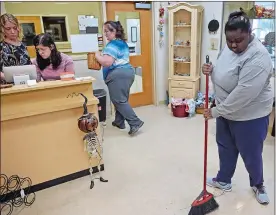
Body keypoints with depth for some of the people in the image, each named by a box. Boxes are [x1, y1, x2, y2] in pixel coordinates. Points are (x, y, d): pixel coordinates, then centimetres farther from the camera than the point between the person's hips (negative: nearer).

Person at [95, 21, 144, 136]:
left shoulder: (112, 45, -15)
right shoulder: (123, 43, 16)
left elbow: (107, 62, -24)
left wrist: (97, 56, -7)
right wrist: (103, 56, 21)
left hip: (117, 75, -10)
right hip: (128, 71, 10)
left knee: (119, 100, -6)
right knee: (121, 99, 15)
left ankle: (135, 122, -10)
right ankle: (119, 122, 23)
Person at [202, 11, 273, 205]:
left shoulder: (257, 58, -29)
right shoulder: (230, 47, -1)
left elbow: (243, 95, -31)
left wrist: (216, 111, -23)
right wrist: (211, 70, -9)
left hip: (249, 116, -8)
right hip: (227, 110, 8)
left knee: (251, 155, 11)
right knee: (225, 147, 21)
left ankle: (258, 185, 40)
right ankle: (223, 181, 42)